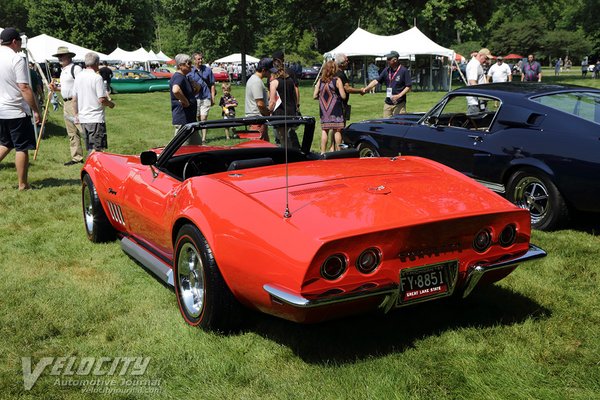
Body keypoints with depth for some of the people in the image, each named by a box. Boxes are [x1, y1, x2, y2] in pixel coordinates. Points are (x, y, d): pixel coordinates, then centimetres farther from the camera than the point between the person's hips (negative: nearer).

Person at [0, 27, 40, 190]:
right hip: (16, 111, -7)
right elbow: (24, 88, -19)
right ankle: (22, 185, 6)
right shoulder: (17, 59, -14)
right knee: (22, 148, 1)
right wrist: (36, 110, -14)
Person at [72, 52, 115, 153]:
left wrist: (76, 114, 21)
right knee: (97, 149, -5)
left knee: (89, 148, 15)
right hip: (96, 118, -7)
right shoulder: (97, 78, -12)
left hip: (82, 118, 7)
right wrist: (110, 104, 3)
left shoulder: (78, 77, 9)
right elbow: (101, 100, -16)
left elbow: (74, 99, 13)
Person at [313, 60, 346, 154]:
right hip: (335, 108, -4)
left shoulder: (320, 80, 3)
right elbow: (343, 96, -11)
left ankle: (323, 152, 8)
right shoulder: (337, 80, -7)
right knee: (337, 130, 2)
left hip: (323, 108, 4)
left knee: (324, 130, 9)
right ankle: (338, 151, 4)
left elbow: (314, 96, 3)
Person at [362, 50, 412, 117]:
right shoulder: (386, 70, 9)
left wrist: (399, 95, -19)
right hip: (387, 103, 6)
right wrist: (366, 89, -5)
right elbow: (377, 81, 8)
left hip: (399, 104, -6)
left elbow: (408, 87, -8)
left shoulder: (404, 70, -8)